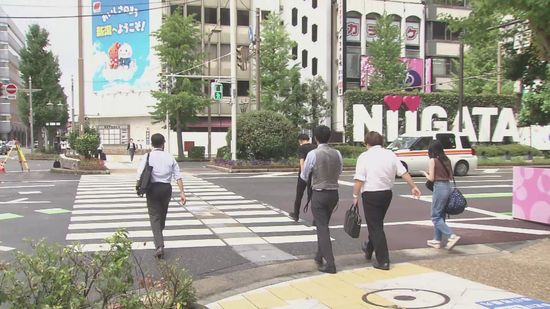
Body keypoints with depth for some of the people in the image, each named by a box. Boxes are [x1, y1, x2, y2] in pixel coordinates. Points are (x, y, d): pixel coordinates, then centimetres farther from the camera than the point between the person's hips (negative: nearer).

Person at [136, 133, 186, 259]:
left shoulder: (147, 157, -5)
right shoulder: (170, 157, 2)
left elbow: (140, 176, -10)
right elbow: (178, 176, -4)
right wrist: (182, 192, -3)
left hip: (153, 188, -3)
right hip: (166, 188, 3)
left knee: (154, 217, 0)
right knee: (162, 215, 22)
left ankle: (159, 246, -14)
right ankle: (159, 237, 41)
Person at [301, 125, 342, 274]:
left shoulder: (313, 154, -14)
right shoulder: (337, 154, -1)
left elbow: (304, 177, -3)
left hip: (319, 194, -5)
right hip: (334, 193, 5)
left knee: (322, 227, -2)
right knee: (323, 225, 21)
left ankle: (330, 264, -6)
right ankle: (319, 256, 32)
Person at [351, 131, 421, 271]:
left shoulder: (364, 156, -10)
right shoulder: (390, 154, 4)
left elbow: (359, 180, -15)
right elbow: (403, 172, 4)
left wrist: (355, 196, -8)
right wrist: (413, 186, 12)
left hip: (370, 194, -6)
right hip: (387, 193, 6)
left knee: (375, 227, 0)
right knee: (377, 223, 23)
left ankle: (382, 260, 0)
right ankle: (369, 249, 42)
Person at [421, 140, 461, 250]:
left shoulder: (432, 160, -10)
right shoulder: (446, 160, 10)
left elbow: (431, 178, -11)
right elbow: (451, 176, 11)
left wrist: (425, 173, 8)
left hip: (439, 188, -8)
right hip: (448, 187, 8)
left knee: (436, 217, 0)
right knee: (440, 216, 16)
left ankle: (452, 236, -14)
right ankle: (437, 240, 23)